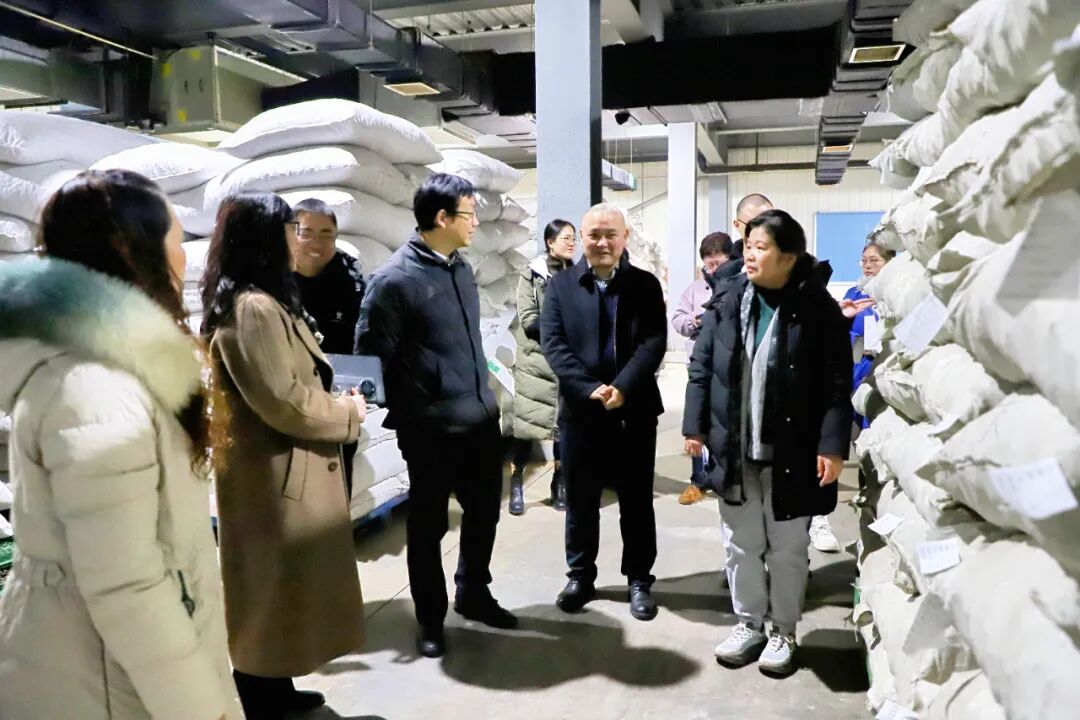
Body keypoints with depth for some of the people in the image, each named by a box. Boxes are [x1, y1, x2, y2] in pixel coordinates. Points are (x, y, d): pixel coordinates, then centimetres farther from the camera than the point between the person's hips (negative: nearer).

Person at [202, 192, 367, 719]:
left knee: (280, 586, 21)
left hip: (283, 469, 11)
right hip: (273, 474, -11)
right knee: (272, 588, 4)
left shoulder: (260, 302, 12)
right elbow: (283, 401, -26)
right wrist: (348, 413, -11)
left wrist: (334, 399, 7)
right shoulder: (253, 310, -23)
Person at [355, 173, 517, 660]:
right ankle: (431, 620, 28)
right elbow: (371, 356, -11)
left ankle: (473, 594, 40)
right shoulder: (394, 279, -14)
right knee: (428, 525, 9)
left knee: (484, 512, 18)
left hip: (481, 418, 7)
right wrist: (404, 415, -7)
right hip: (432, 428, -7)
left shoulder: (461, 268, 10)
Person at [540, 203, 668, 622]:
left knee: (637, 501, 10)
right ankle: (580, 576, 27)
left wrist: (622, 388, -20)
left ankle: (639, 580, 25)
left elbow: (654, 342, -6)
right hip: (579, 410, 0)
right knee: (580, 501, 11)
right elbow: (552, 343, -6)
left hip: (635, 410, 0)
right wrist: (590, 389, -18)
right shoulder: (561, 285, 4)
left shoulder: (646, 284, 4)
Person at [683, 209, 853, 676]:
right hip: (735, 450, 3)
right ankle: (749, 624, 32)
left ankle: (783, 632, 30)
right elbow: (701, 367, 4)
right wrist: (696, 426, 1)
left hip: (792, 454, -3)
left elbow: (838, 385, -9)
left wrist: (833, 446, -14)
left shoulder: (818, 308, -8)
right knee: (741, 545, 14)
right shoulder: (727, 301, 1)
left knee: (787, 549, 12)